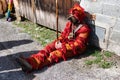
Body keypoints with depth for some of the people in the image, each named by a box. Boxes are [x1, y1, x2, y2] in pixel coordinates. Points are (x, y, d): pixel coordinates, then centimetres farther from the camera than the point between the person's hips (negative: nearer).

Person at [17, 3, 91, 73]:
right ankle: (30, 60, -34)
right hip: (65, 42, 7)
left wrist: (62, 46, -26)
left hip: (75, 48, -7)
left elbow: (77, 45, -23)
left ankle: (33, 65, -47)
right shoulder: (69, 23, 3)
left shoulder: (84, 29, -19)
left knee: (58, 53, -31)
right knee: (49, 47, -17)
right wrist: (58, 41, -10)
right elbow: (63, 34, 11)